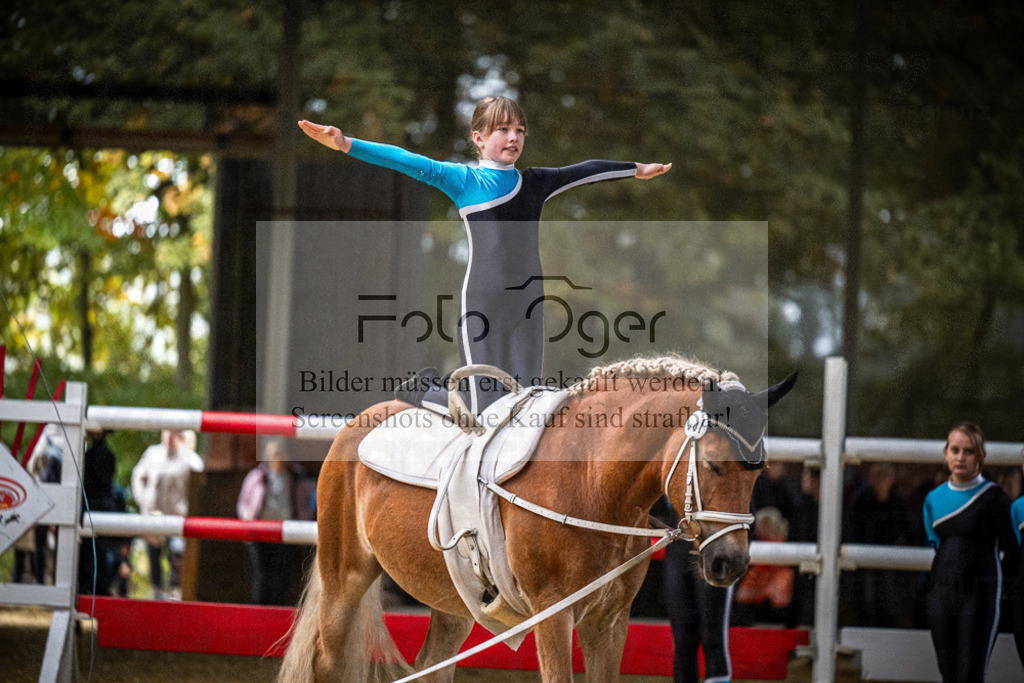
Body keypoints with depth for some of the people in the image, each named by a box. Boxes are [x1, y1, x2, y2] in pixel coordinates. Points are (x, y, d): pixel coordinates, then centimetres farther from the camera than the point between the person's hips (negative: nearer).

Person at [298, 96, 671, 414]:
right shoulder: (463, 180, 0)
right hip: (482, 307, -5)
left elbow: (585, 171, 27)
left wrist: (636, 170, 41)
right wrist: (347, 145, -20)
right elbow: (409, 163, -10)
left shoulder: (535, 183, 14)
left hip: (526, 307, 5)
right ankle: (425, 390, 22)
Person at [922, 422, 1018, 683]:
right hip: (942, 593, 5)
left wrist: (994, 583, 5)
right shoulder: (934, 499, 11)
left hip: (980, 594, -5)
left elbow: (1012, 551, -1)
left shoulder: (993, 497, -5)